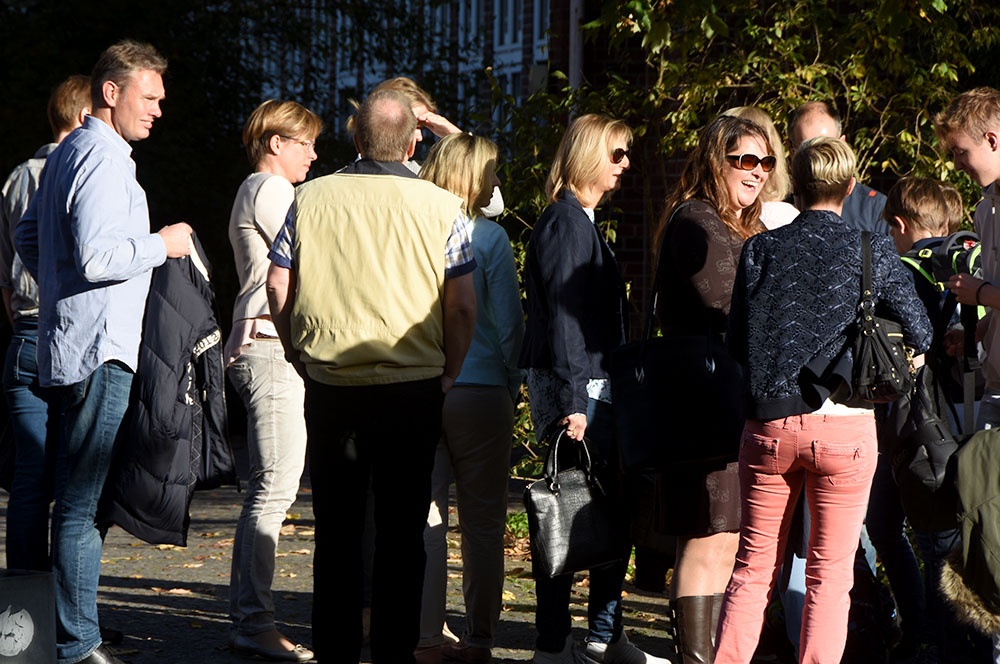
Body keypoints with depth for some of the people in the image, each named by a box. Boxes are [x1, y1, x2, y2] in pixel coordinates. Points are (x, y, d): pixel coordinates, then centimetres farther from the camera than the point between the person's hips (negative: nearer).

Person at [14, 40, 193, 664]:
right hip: (98, 352, -11)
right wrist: (162, 244, -10)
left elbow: (27, 236, 30)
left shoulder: (66, 155, 19)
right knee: (83, 500, -9)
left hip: (68, 345, 11)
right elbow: (98, 256, -24)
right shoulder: (103, 160, -14)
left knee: (78, 494, 13)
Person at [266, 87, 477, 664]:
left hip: (330, 386, 2)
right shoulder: (442, 207, -5)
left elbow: (278, 282, 4)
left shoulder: (312, 196, 0)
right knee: (402, 530, 6)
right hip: (414, 387, -2)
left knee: (337, 529, 11)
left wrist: (299, 354, 16)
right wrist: (448, 375, 7)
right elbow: (463, 306, -5)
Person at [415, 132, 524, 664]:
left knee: (425, 517, 6)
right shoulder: (488, 237, -7)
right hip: (479, 392, -2)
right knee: (482, 520, 6)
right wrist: (512, 387, 8)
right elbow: (509, 323, -5)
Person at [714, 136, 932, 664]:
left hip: (768, 424, 2)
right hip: (842, 426, -2)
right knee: (829, 575, 4)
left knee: (754, 567, 11)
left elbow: (736, 342, 5)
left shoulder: (760, 248, 1)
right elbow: (919, 334, 2)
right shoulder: (872, 251, -3)